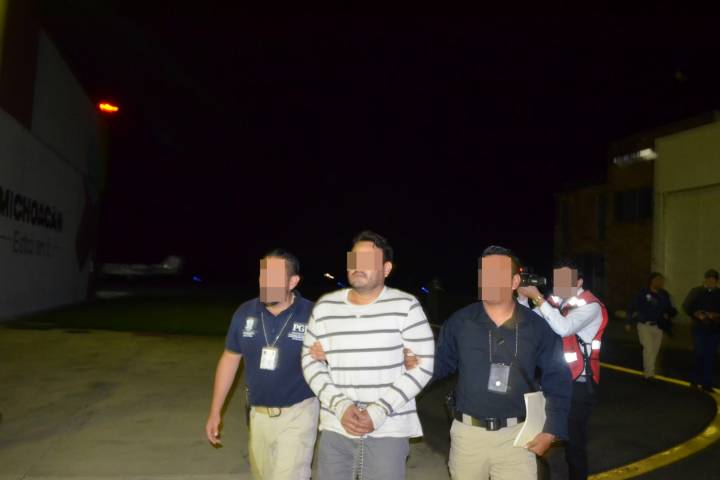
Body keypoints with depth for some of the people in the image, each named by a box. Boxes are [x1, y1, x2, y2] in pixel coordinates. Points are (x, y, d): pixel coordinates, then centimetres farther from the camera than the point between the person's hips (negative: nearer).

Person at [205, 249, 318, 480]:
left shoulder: (312, 315, -15)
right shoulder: (245, 312, -4)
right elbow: (230, 359, 6)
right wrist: (215, 411, 7)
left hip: (297, 413, -4)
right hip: (259, 414, 5)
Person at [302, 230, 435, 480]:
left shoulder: (406, 307, -6)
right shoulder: (324, 307, 3)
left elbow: (422, 365, -7)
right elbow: (311, 361, 6)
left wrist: (378, 412, -13)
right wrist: (340, 406, -8)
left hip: (388, 430, -2)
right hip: (335, 428, 3)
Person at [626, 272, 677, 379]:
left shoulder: (664, 295, 1)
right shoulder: (643, 293, -10)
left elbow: (671, 309, 14)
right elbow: (632, 307, -4)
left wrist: (668, 314, -9)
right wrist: (629, 322, -3)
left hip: (658, 326, 5)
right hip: (644, 325, -5)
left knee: (655, 350, 11)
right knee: (649, 349, -14)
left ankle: (648, 371, 26)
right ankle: (649, 374, -7)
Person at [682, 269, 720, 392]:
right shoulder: (696, 291, 3)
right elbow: (686, 306, -1)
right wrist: (697, 315, -15)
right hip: (699, 328, -1)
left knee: (710, 356, 1)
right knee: (700, 353, -6)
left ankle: (707, 384, 7)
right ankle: (696, 379, 12)